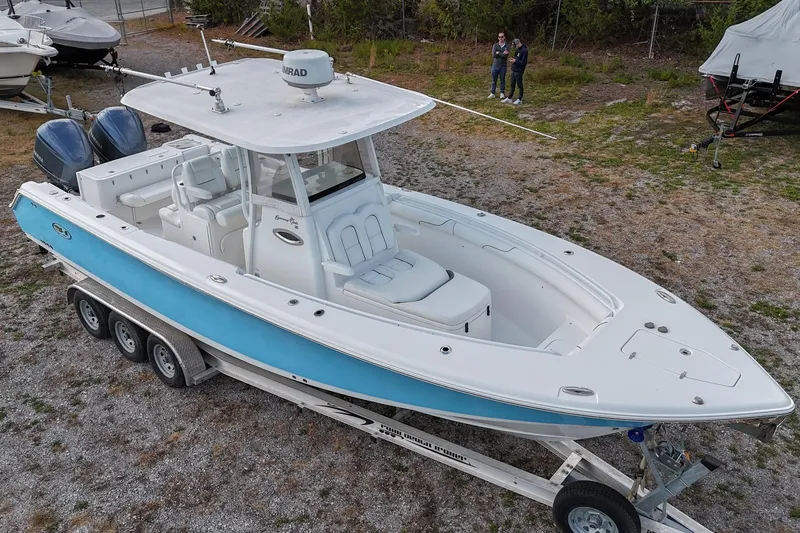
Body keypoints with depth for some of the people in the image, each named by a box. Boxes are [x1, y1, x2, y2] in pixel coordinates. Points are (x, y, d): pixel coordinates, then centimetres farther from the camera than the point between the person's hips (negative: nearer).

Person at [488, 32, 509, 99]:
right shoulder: (495, 45, 1)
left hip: (503, 66, -1)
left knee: (502, 80, 7)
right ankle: (492, 93, 14)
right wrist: (502, 54, -13)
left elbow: (505, 56, -16)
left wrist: (498, 53, -12)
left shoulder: (507, 46, -2)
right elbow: (493, 55, -13)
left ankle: (502, 93, 16)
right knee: (494, 80, 7)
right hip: (495, 65, 1)